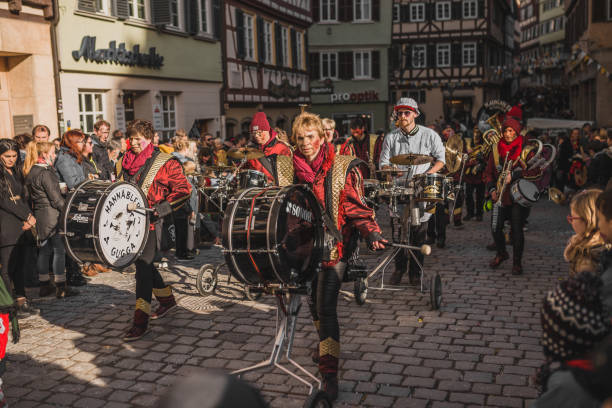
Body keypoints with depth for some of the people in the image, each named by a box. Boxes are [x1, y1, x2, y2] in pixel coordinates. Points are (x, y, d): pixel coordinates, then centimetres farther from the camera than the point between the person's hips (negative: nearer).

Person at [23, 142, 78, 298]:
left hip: (39, 215, 10)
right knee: (59, 250, -5)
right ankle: (61, 287, -3)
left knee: (44, 250, 14)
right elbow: (55, 198, -17)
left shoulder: (31, 172, 13)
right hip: (51, 216, -10)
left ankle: (44, 285, 20)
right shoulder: (45, 173, -16)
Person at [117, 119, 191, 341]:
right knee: (145, 264, 17)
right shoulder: (127, 161, 13)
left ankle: (140, 321, -12)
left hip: (151, 223, -8)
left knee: (143, 265, -14)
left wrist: (166, 206, -23)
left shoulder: (164, 163, -7)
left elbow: (184, 188, -12)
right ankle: (167, 299, 38)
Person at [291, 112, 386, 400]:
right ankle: (325, 346, 40)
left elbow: (356, 207, -9)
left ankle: (329, 371, -7)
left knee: (325, 306, -13)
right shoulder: (293, 168, 5)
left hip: (334, 245, -4)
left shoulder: (343, 168, -6)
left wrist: (371, 233, -24)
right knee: (313, 303, 15)